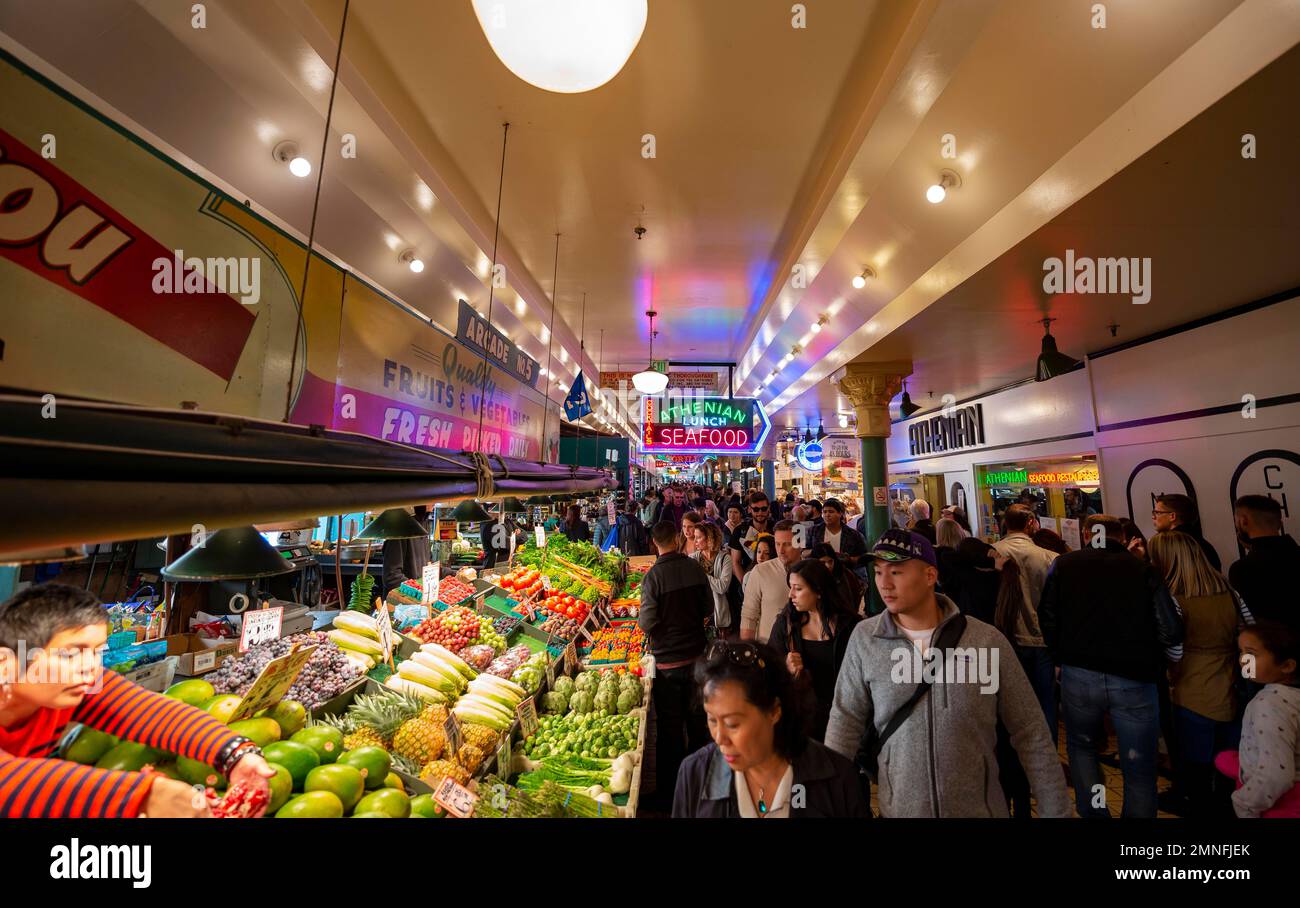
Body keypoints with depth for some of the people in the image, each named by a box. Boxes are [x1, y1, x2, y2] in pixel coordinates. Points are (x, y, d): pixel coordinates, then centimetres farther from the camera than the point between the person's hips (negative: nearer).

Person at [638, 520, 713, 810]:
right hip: (696, 654, 4)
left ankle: (669, 794, 26)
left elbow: (647, 623, -20)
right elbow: (708, 608, 4)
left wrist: (639, 617, 1)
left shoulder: (653, 575, -20)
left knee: (670, 725, 10)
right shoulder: (695, 568, -7)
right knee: (696, 719, 21)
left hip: (668, 661, -4)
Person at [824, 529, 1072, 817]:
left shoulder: (987, 640, -11)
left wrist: (1056, 810, -1)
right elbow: (845, 721, -5)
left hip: (980, 808, 0)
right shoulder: (864, 638, -11)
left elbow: (1031, 733, -2)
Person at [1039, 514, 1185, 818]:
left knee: (1081, 746, 24)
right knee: (1139, 770, 15)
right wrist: (1144, 660, 12)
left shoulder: (1063, 565, -1)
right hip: (1134, 680, 0)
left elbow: (1048, 619, 0)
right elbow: (1171, 632, -8)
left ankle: (1092, 812, 21)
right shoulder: (1144, 570, -2)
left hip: (1079, 676, 0)